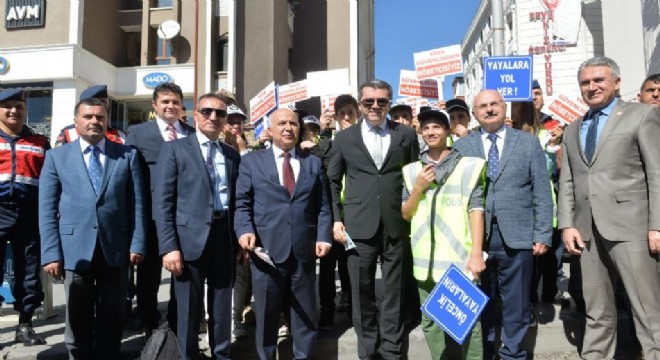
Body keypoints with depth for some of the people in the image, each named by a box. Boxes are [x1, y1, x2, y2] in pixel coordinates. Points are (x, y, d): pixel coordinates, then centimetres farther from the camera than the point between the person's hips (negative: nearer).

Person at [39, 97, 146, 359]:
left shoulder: (127, 155, 6)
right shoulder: (57, 157, 6)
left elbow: (137, 204, 3)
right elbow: (47, 209, 1)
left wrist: (137, 244, -4)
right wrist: (51, 253, -7)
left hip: (115, 248, 0)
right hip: (75, 248, 0)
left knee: (111, 318, 12)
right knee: (78, 319, 12)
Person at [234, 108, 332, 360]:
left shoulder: (313, 163, 13)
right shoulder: (251, 161, 7)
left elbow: (322, 206, 9)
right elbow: (241, 203, 2)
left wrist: (323, 237, -3)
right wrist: (244, 230, -14)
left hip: (304, 250, 2)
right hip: (267, 249, -2)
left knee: (305, 315, 12)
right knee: (266, 314, 10)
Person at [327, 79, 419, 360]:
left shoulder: (406, 134, 6)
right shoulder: (344, 138, 6)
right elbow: (332, 182, 9)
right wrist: (336, 219, 1)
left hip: (397, 225, 1)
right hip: (359, 225, 0)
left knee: (395, 292, 9)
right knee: (362, 292, 8)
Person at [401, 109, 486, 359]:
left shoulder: (468, 166, 0)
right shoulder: (412, 170, 10)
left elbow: (476, 210, -4)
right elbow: (405, 215, 11)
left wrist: (476, 253, -11)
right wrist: (418, 188, -6)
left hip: (460, 258, -3)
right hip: (425, 260, 4)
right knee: (431, 322, 14)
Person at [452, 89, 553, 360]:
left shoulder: (528, 142, 8)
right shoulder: (461, 146, 8)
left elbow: (542, 193, 4)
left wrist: (543, 234, -2)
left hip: (517, 236, 0)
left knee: (516, 304, 9)